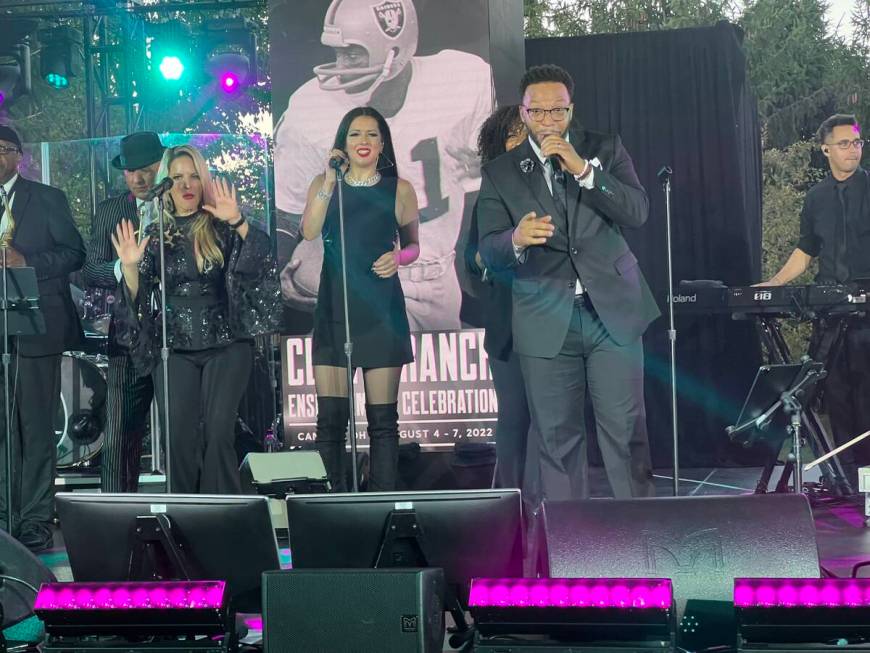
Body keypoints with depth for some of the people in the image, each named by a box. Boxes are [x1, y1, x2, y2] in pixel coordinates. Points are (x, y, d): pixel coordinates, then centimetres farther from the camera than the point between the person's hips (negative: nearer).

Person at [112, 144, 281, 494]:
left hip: (225, 344, -1)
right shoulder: (155, 235, 8)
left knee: (218, 432, -9)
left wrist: (238, 221, -26)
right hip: (174, 349, 2)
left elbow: (263, 254, -12)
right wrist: (130, 266, -13)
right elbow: (137, 297, 6)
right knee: (178, 436, -5)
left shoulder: (221, 228, 3)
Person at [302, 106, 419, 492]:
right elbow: (310, 232, -9)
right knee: (330, 417, -4)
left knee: (382, 418, 0)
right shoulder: (324, 184, 7)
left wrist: (398, 258, -7)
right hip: (334, 306, 1)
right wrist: (330, 181, -13)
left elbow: (413, 245, 15)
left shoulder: (399, 189, 5)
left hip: (381, 308, -1)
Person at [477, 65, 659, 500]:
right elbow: (488, 251, -2)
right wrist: (517, 239, -25)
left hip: (613, 311, 0)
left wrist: (583, 169, -16)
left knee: (626, 429, -1)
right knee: (556, 438, 2)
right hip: (547, 322, 0)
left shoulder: (605, 150, 7)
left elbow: (637, 212, -6)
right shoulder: (500, 172, 5)